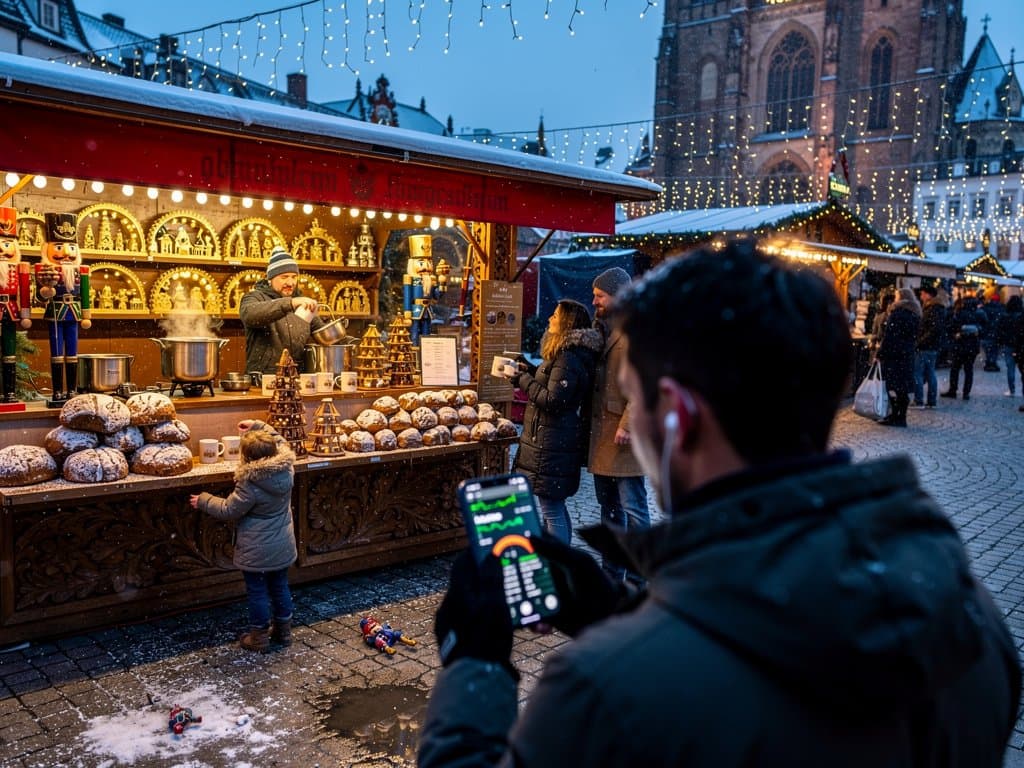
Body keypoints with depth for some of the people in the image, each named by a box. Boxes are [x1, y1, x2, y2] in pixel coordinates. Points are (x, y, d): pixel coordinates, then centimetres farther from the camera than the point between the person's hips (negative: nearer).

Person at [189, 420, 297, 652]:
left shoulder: (250, 484, -28)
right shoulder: (287, 468, -11)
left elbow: (229, 510, -15)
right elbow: (278, 442, 10)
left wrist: (203, 501, -1)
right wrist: (258, 426, 12)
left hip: (257, 550, -6)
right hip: (282, 546, 6)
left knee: (257, 592, 10)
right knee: (280, 587, 20)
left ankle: (259, 637, 23)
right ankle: (283, 630, 34)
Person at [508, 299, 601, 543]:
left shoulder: (568, 358, -19)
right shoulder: (567, 353, 14)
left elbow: (553, 400, -23)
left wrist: (523, 380, -14)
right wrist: (530, 372, 11)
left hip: (552, 445, -11)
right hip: (556, 440, 11)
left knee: (551, 510, -5)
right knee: (556, 506, 19)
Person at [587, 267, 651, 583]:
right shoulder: (602, 329, 17)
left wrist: (627, 425, -21)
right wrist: (590, 419, 13)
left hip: (625, 436, -9)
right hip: (601, 432, 10)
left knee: (632, 507, -2)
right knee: (609, 506, 17)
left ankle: (639, 578, 9)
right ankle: (612, 572, 28)